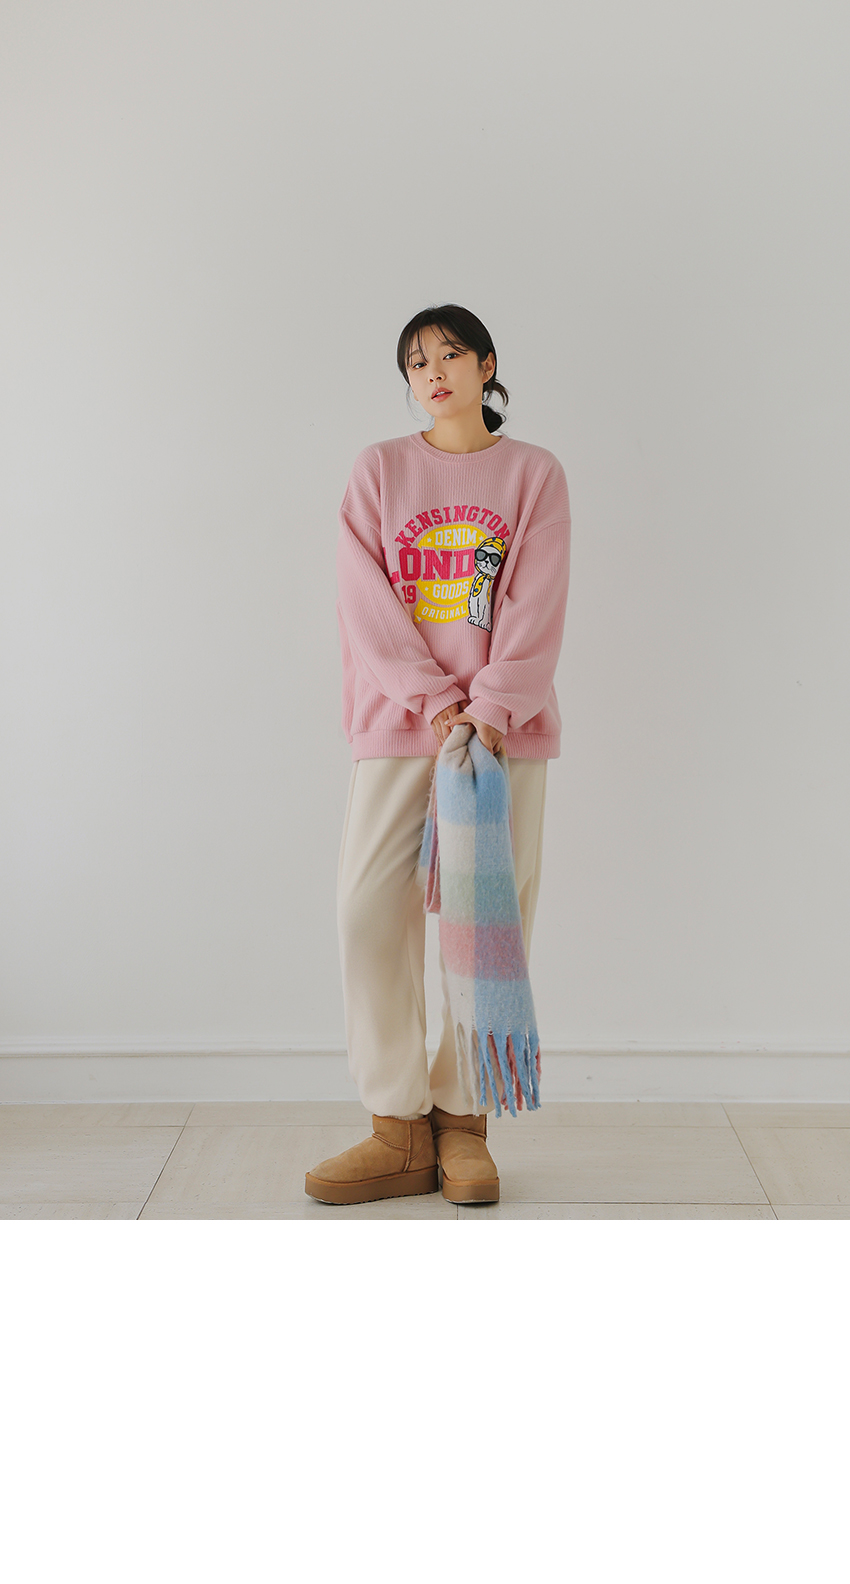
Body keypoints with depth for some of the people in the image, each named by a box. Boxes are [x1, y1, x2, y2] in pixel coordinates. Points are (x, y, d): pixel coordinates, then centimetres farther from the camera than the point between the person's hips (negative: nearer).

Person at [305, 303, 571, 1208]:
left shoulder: (534, 473, 9)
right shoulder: (379, 469, 11)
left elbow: (536, 606, -1)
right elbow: (365, 599, 0)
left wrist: (491, 709, -15)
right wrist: (434, 701, -11)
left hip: (505, 725, 0)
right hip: (399, 721, 1)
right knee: (369, 912, -7)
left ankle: (463, 1125, 11)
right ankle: (399, 1133, 3)